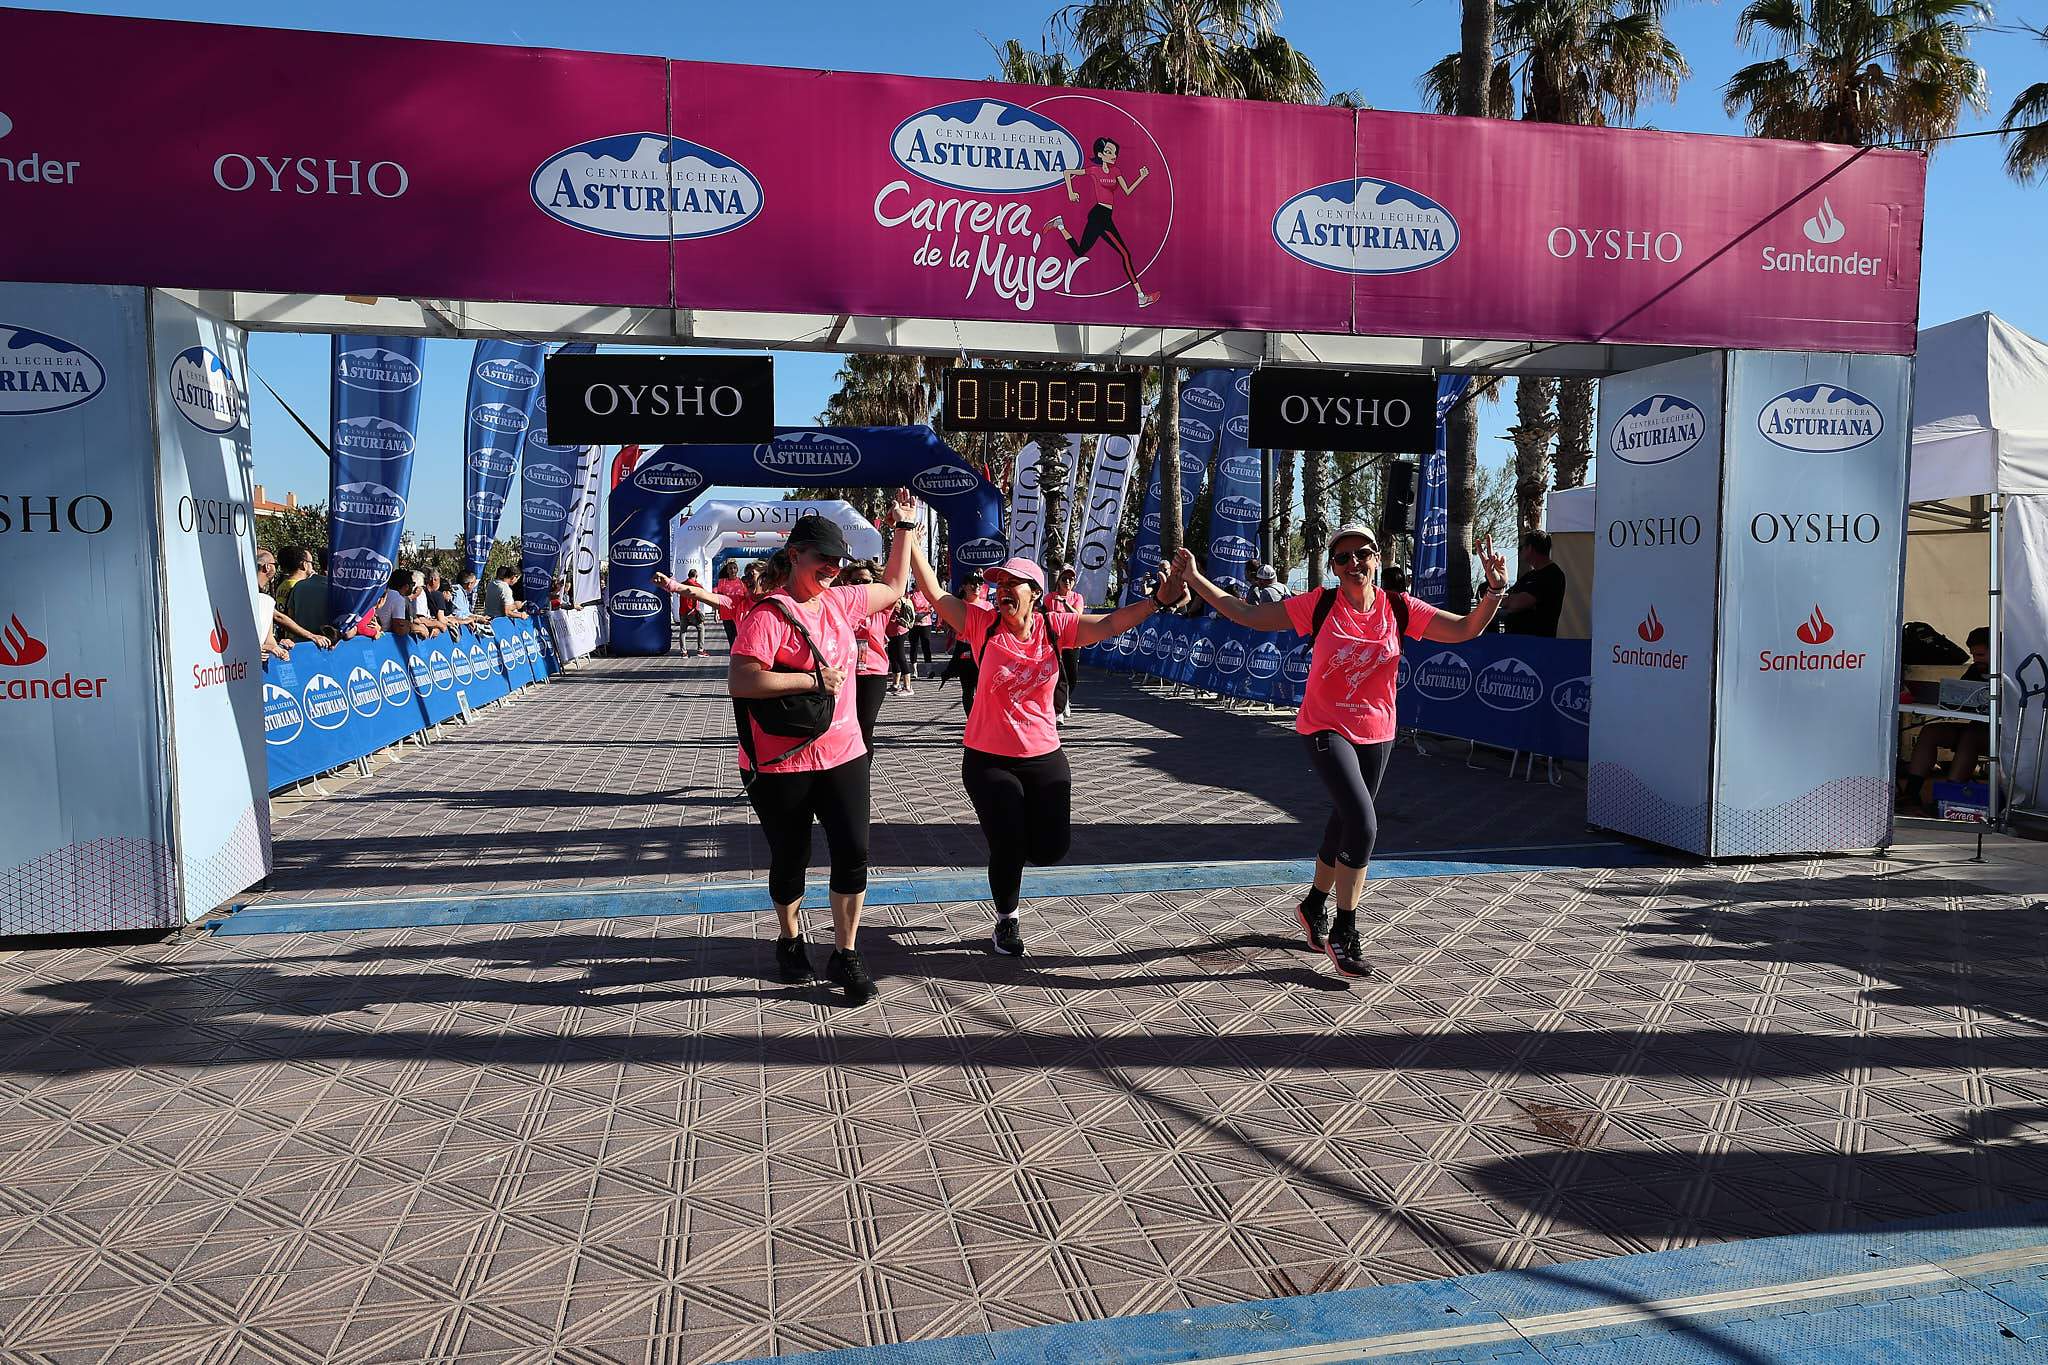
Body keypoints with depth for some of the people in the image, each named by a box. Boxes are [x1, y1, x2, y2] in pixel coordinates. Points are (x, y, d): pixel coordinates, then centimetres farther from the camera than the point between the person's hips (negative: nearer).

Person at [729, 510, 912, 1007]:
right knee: (791, 859, 11)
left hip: (842, 754, 6)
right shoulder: (768, 614, -16)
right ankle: (790, 940, 37)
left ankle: (845, 956, 15)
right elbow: (739, 681, -26)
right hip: (781, 764, -6)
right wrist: (813, 678, -23)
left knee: (853, 853, 1)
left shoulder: (837, 601, 7)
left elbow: (893, 588, 23)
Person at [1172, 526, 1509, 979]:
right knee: (1363, 823, -20)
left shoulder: (1399, 609, -5)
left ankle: (1315, 905, 43)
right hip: (1325, 730, -4)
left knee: (1345, 825, 18)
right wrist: (1195, 580, -13)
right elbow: (1247, 614, -8)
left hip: (1376, 735, 4)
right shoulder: (1318, 605, -11)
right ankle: (1344, 931, -4)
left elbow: (1465, 629, -4)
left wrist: (1495, 591, -20)